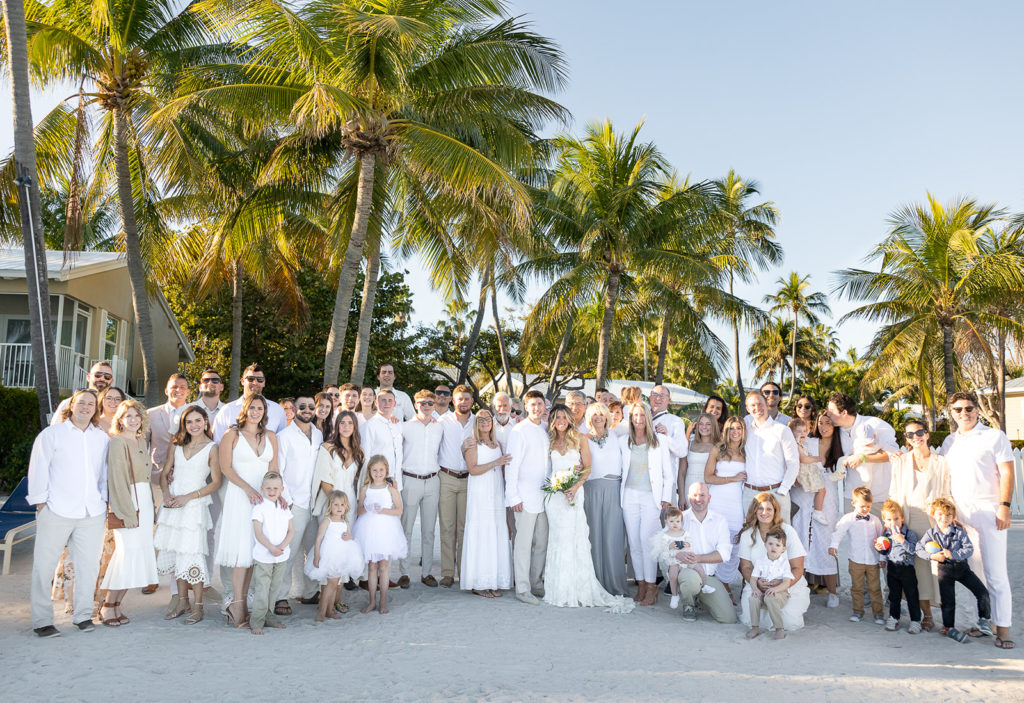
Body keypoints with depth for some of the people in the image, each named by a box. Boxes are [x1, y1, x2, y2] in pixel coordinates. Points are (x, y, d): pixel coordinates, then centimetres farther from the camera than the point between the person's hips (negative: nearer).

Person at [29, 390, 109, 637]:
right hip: (56, 512, -3)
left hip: (92, 513, 3)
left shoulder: (102, 438, 13)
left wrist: (104, 501, 10)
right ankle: (42, 621, 9)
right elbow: (38, 468, 3)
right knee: (45, 566, 0)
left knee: (89, 565, 5)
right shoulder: (52, 434, 5)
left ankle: (83, 615, 17)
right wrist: (41, 502, -2)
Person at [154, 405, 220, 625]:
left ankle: (198, 606, 1)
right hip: (172, 505, 5)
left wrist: (188, 497, -11)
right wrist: (166, 494, -5)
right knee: (175, 552, 8)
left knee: (191, 553, -8)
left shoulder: (211, 448, -3)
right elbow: (165, 473, 13)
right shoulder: (178, 444, 10)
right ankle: (182, 601, 20)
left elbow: (216, 482, -5)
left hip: (194, 506, -5)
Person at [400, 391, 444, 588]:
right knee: (406, 529, -1)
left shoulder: (439, 428, 10)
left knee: (429, 530, 7)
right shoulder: (405, 427, 0)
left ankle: (426, 572, 15)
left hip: (432, 481, 3)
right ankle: (404, 573, 8)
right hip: (410, 481, -3)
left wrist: (440, 480, 13)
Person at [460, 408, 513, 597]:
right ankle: (478, 583, -1)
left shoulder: (497, 444, 17)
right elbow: (473, 469, -11)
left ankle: (494, 582, 6)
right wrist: (495, 463, -17)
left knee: (497, 534, 2)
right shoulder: (473, 444, -1)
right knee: (480, 534, -6)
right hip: (479, 494, -6)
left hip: (496, 493, 6)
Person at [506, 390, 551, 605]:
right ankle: (522, 589, 4)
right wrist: (513, 496, -13)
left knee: (542, 543, 11)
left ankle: (536, 584, 23)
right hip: (526, 495, -7)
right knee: (523, 543, -3)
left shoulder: (546, 430, 13)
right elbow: (512, 464, -9)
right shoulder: (519, 431, -7)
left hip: (544, 495, 7)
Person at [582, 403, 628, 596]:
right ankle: (596, 585, 5)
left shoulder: (615, 440, 15)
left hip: (614, 491, 2)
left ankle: (615, 584, 5)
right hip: (593, 491, -2)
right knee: (595, 535, -2)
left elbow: (622, 466, 15)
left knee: (613, 536, -2)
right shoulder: (584, 440, 7)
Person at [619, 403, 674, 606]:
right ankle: (640, 584, 11)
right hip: (630, 496, 3)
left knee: (646, 540, -11)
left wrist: (666, 497, -1)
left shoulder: (659, 442, 4)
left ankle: (651, 587, -3)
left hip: (651, 496, -3)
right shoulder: (624, 442, 9)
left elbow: (668, 472, 5)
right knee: (634, 542, 2)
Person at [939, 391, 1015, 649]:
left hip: (988, 511, -4)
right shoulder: (949, 442, 15)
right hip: (958, 512, 4)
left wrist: (1004, 507, -13)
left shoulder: (995, 437, 0)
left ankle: (1002, 628, 2)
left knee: (995, 572, -4)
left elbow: (1007, 473, -4)